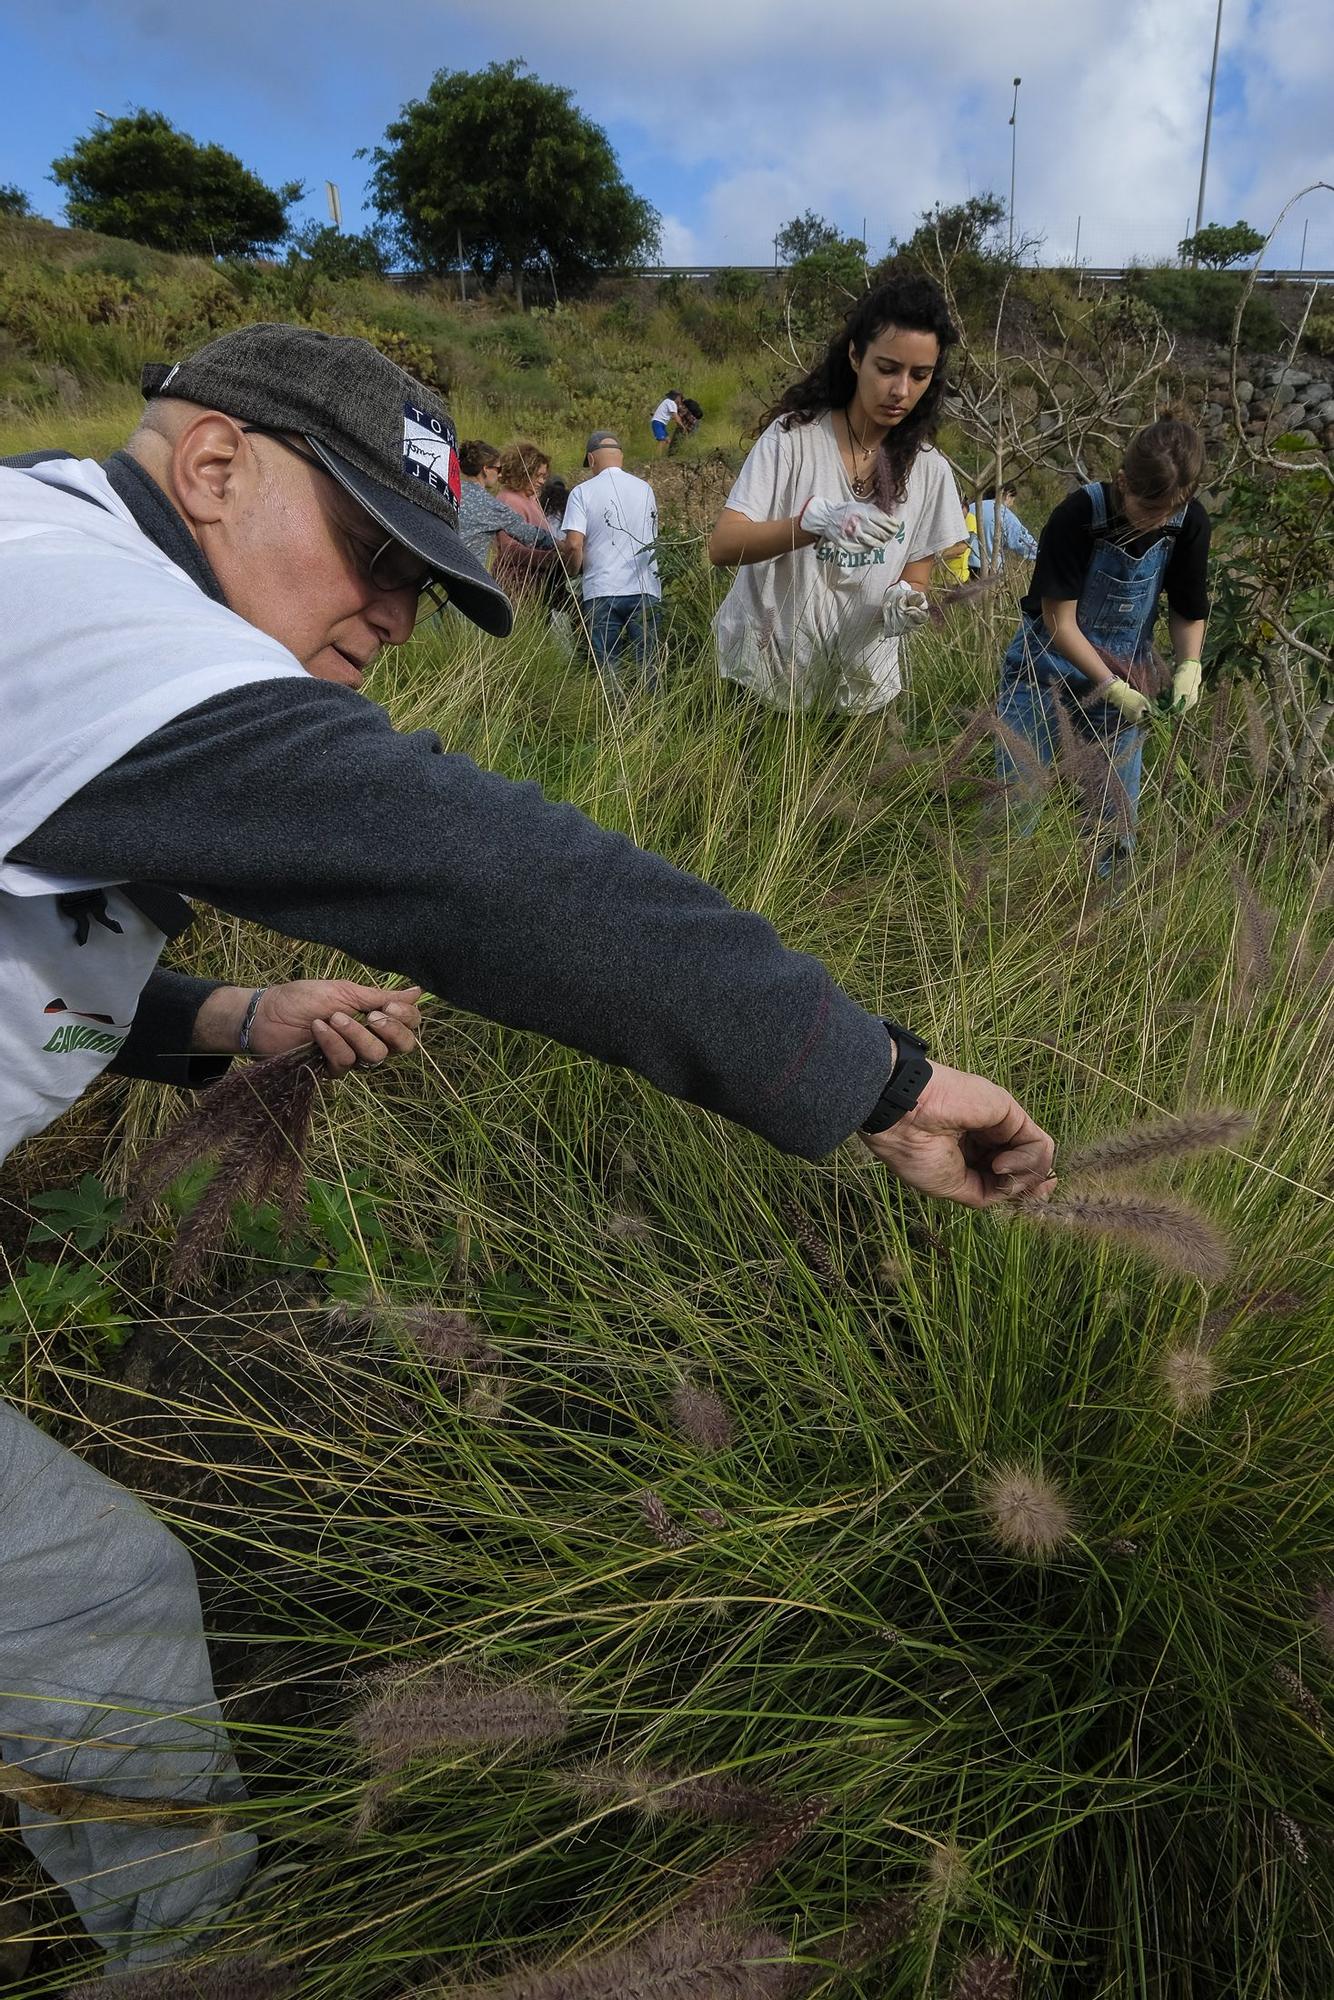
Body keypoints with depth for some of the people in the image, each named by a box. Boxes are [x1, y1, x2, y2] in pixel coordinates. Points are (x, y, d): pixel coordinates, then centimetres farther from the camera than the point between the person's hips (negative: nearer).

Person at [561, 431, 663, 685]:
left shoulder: (583, 492, -1)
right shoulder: (645, 489, 11)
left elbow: (574, 544, -9)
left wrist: (574, 570, 8)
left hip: (602, 591, -2)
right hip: (646, 590, 3)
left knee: (607, 670, 2)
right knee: (648, 667, 3)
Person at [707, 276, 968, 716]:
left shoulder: (928, 469, 1)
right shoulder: (793, 436, -9)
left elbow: (914, 579, 5)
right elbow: (722, 545, -18)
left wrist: (905, 600, -20)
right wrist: (816, 519, -34)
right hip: (765, 677, -3)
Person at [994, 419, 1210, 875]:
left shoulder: (1189, 524, -9)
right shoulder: (1078, 515, -21)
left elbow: (1188, 611, 3)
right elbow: (1058, 621, -19)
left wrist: (1189, 666, -16)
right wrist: (1111, 686, -24)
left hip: (1124, 680, 4)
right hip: (1047, 671, -3)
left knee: (1118, 817, 6)